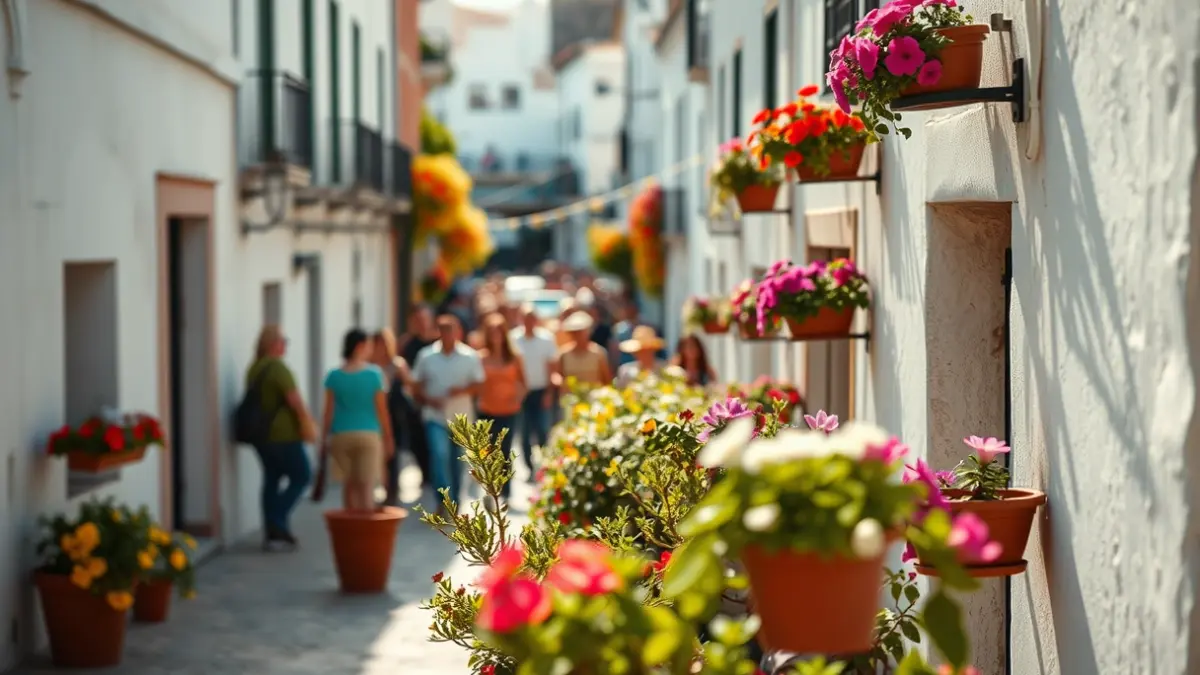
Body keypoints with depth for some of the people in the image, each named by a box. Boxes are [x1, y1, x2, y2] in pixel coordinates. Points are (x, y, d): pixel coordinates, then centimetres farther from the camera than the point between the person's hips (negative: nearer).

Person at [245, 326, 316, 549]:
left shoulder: (254, 369, 10)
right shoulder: (279, 368, -16)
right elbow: (295, 400, -20)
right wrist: (309, 424, -12)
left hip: (260, 433, 8)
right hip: (283, 433, -8)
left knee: (272, 478, 13)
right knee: (301, 476, 2)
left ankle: (270, 530, 10)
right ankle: (278, 521, -6)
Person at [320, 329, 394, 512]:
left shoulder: (334, 376, -1)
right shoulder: (374, 374, -6)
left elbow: (329, 411, -1)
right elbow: (382, 410, -4)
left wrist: (325, 438, 8)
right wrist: (388, 439, 4)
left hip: (341, 435, 2)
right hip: (368, 435, -2)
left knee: (349, 484, 16)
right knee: (367, 486, 1)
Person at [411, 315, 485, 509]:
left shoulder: (470, 357, -1)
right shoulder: (426, 356, 1)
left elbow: (478, 384, 1)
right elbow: (416, 387, 5)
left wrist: (462, 390, -18)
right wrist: (428, 399, -13)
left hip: (461, 417, 1)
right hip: (435, 416, -1)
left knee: (457, 462, 11)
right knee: (439, 455, -19)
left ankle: (454, 502, 27)